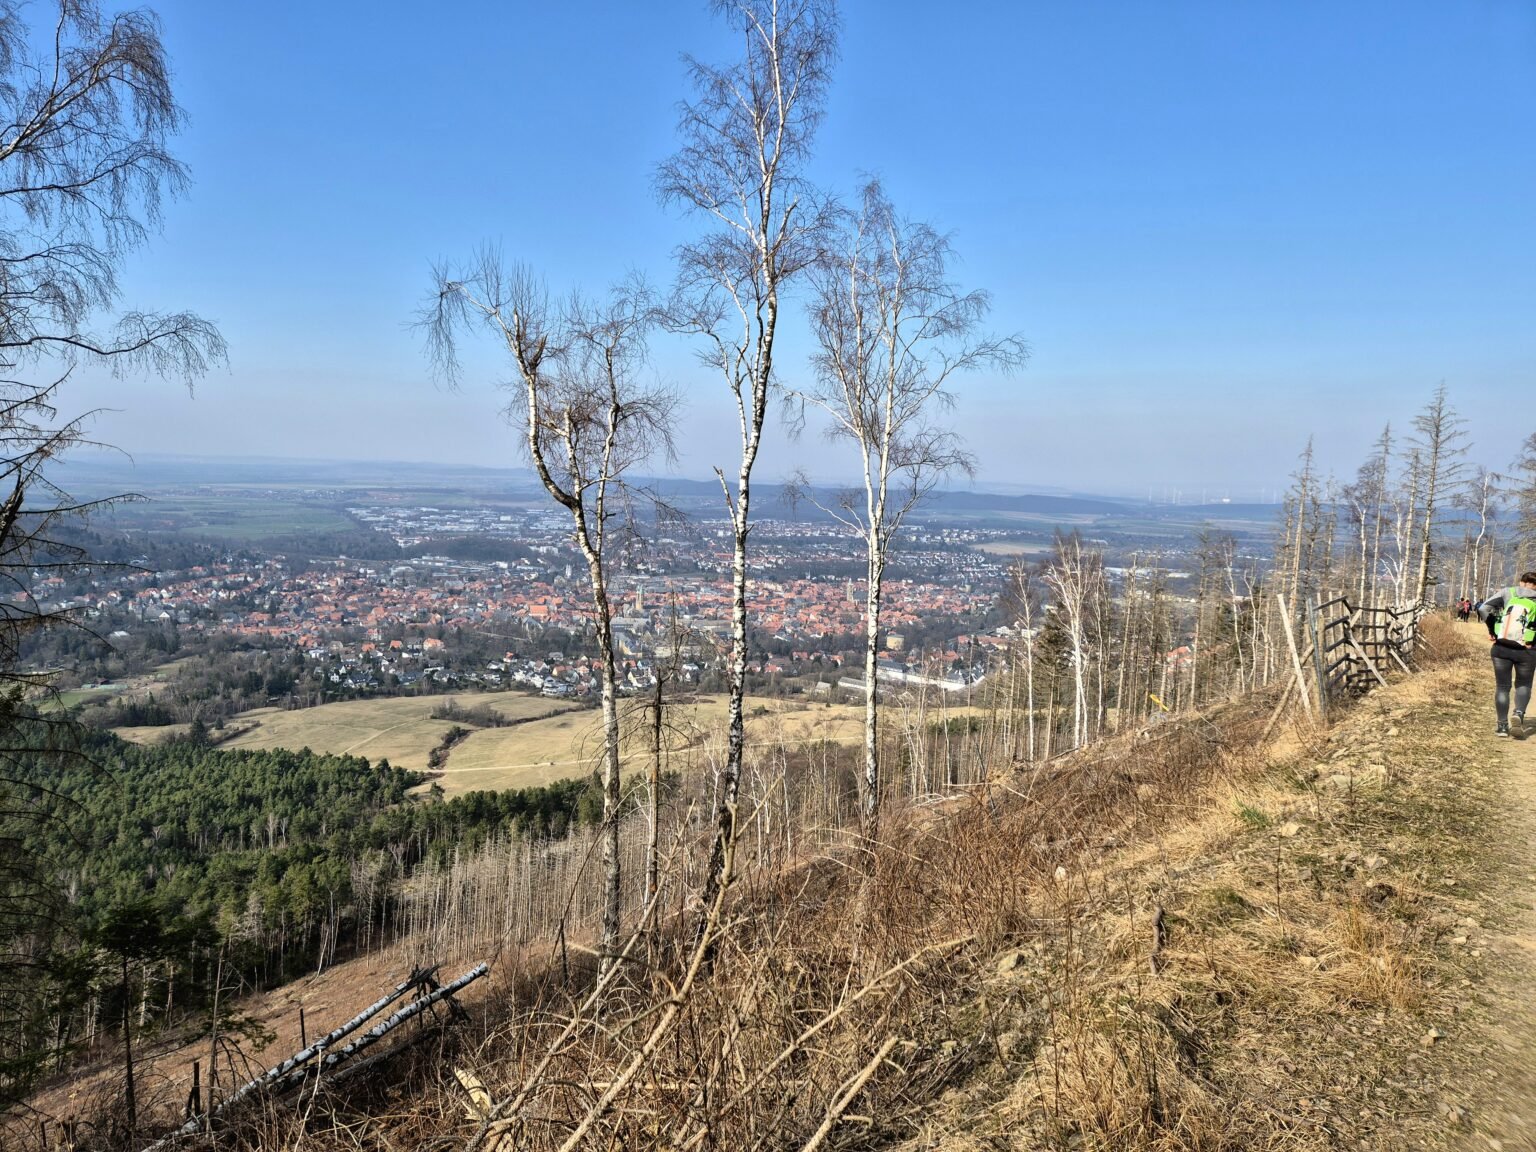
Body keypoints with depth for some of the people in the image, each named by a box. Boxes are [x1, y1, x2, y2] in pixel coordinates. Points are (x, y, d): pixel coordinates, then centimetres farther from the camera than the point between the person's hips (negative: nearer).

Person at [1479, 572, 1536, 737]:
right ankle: (1519, 713, -6)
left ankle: (1502, 726, 10)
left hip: (1501, 649, 1)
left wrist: (1492, 630, 1)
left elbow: (1483, 608, -9)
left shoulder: (1508, 593, 1)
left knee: (1502, 686, 11)